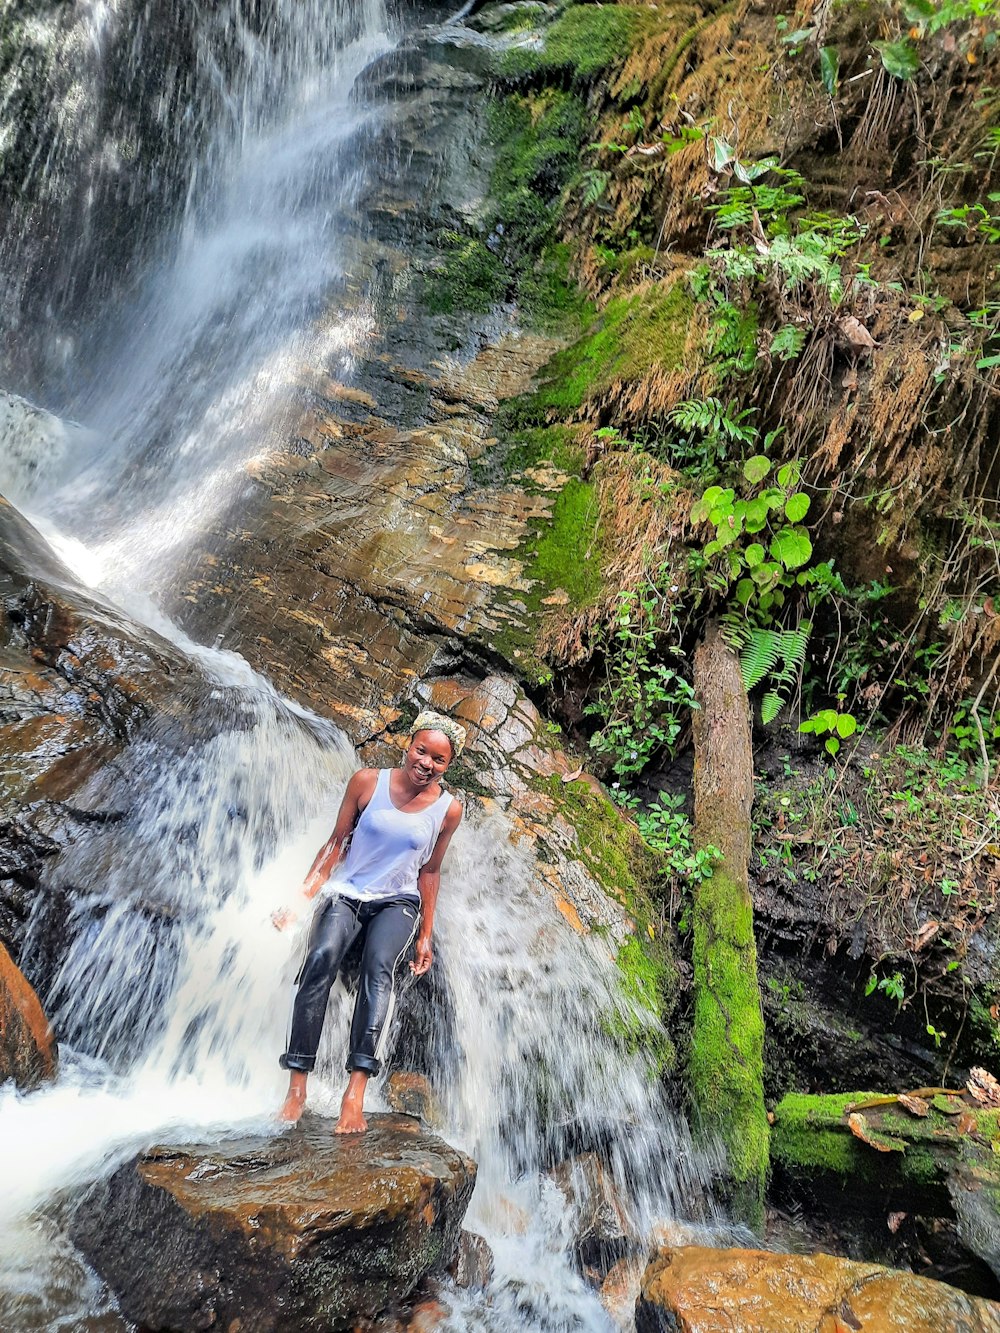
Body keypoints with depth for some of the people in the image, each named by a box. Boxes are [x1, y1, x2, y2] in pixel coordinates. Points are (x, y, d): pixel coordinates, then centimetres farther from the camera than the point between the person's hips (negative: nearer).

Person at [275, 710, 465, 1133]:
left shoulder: (448, 809, -3)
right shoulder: (367, 782, -6)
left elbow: (429, 871, 7)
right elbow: (336, 842, 1)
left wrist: (426, 934, 7)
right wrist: (301, 897, -6)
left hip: (398, 902, 0)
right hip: (346, 893, 0)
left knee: (379, 964, -31)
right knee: (321, 957, -29)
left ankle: (356, 1091, -38)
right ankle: (297, 1087, -27)